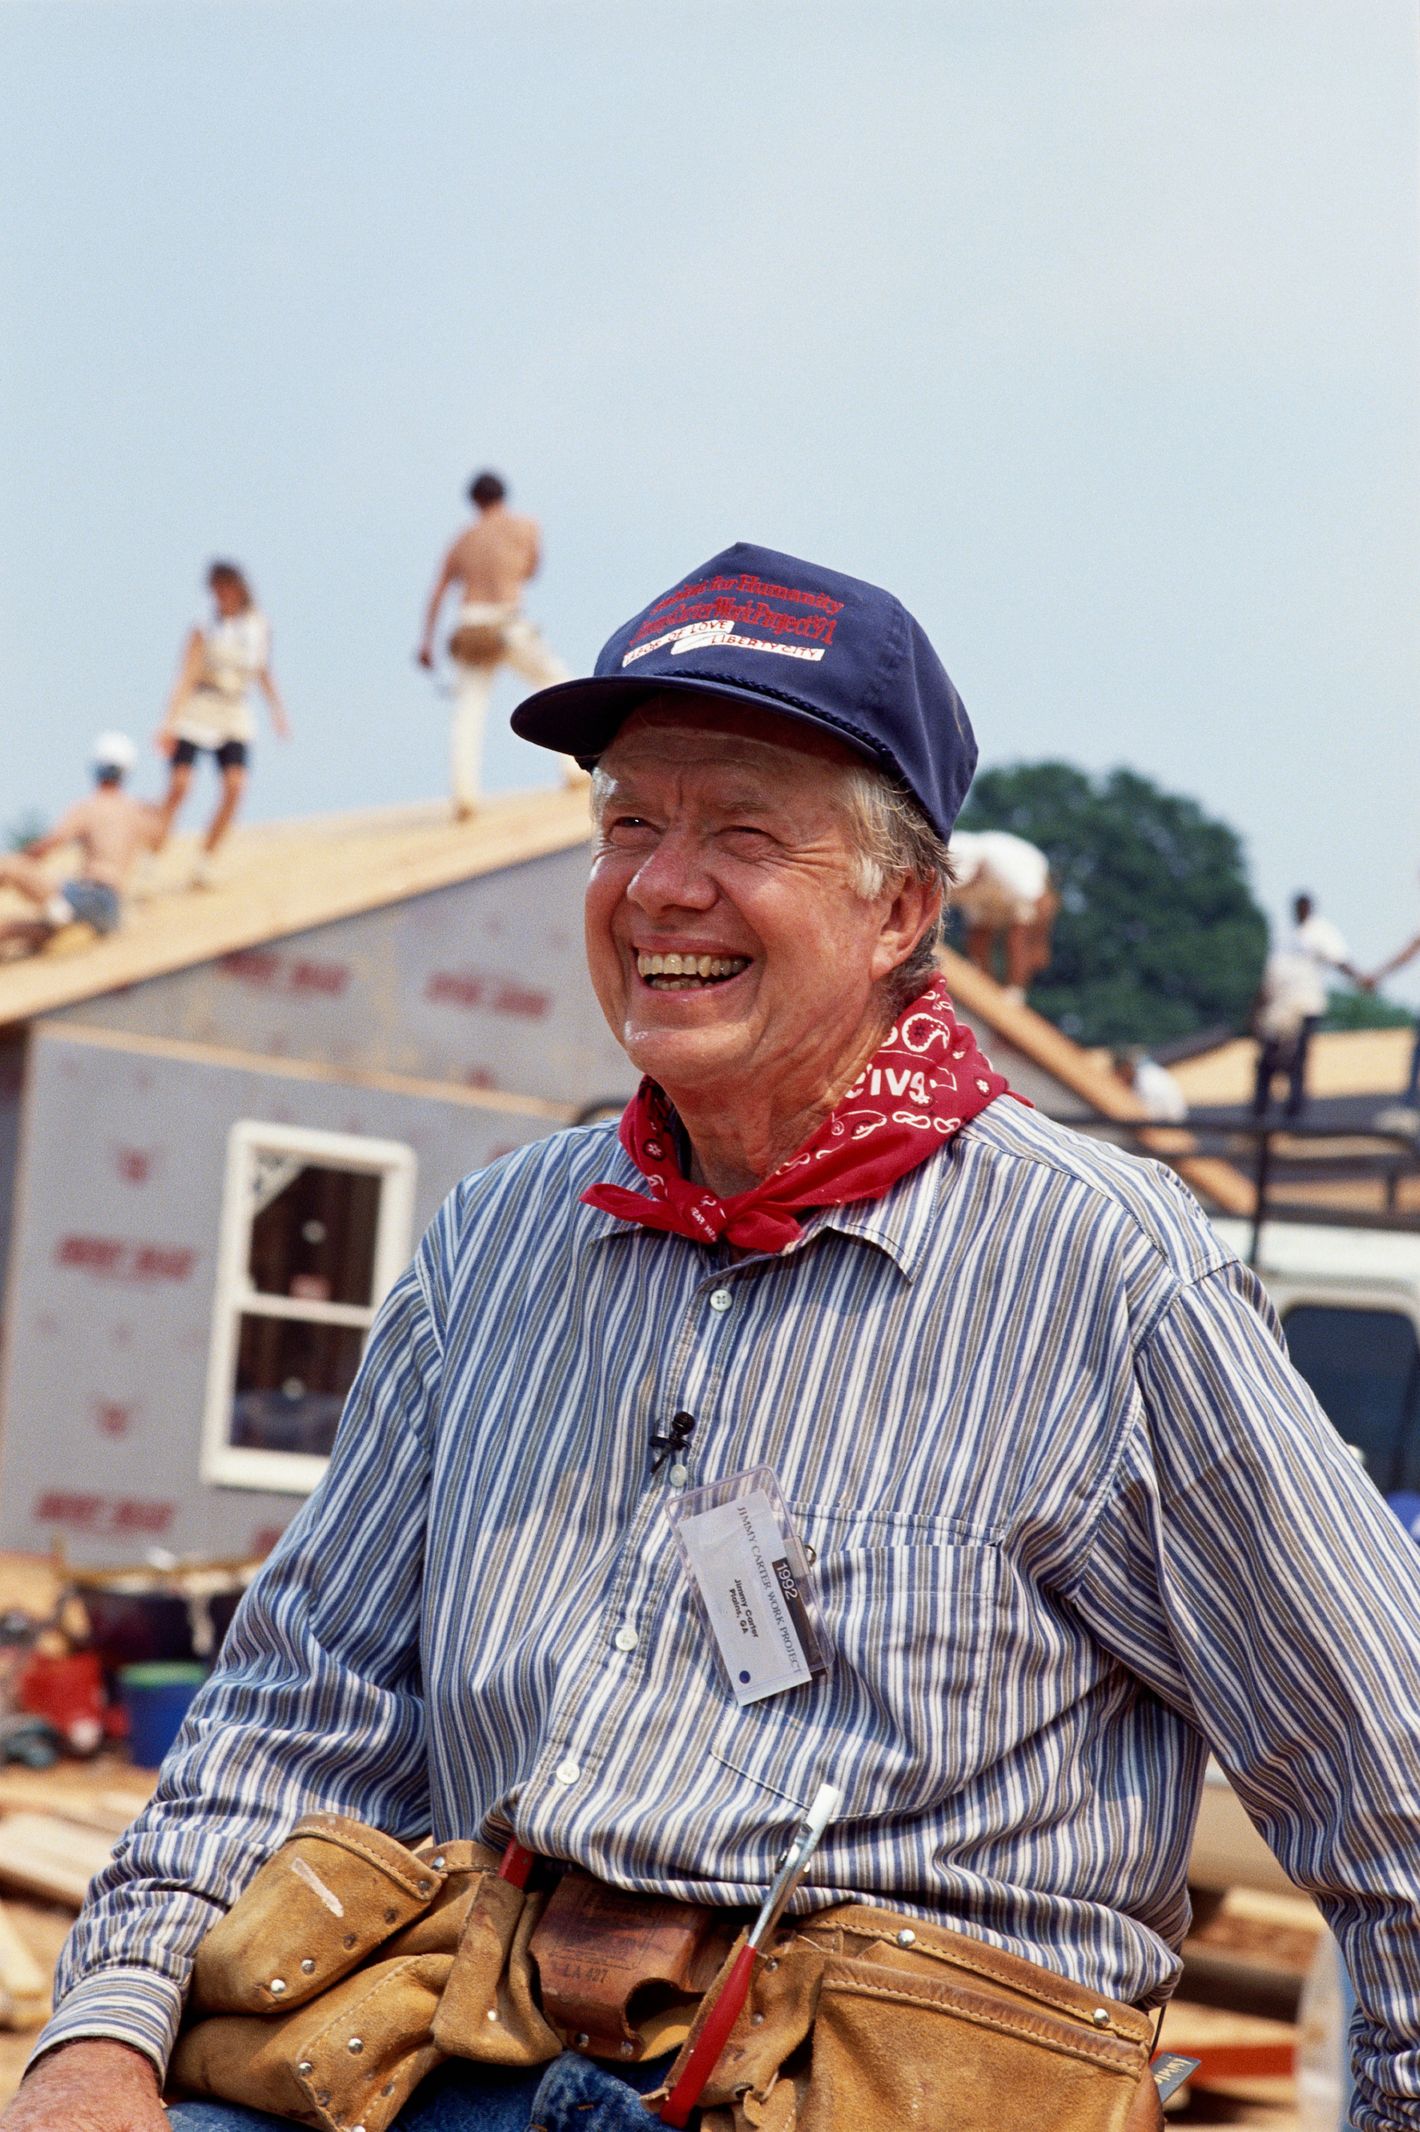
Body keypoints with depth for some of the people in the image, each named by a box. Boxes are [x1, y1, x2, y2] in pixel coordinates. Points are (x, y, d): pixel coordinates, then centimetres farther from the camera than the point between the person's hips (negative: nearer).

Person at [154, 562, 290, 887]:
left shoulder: (258, 625, 5)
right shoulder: (205, 626, -6)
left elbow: (264, 671, 20)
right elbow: (187, 676, -12)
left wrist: (277, 710, 20)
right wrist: (170, 722, -21)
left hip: (235, 717, 3)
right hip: (196, 711, -3)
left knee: (235, 786, -14)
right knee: (179, 785, -13)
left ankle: (205, 860, -2)